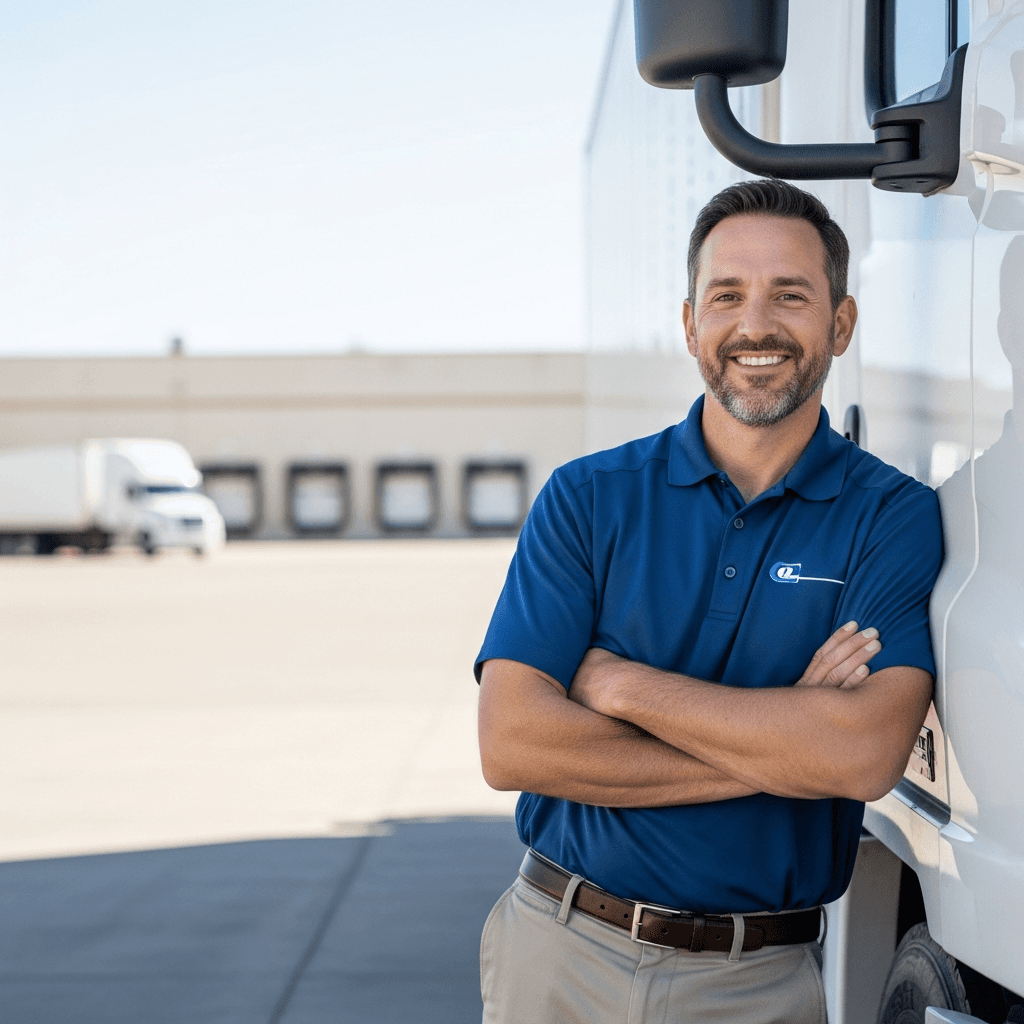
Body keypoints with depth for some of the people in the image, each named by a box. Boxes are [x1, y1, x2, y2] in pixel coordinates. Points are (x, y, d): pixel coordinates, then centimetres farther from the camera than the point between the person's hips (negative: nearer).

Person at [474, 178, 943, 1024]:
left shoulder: (895, 518, -5)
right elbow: (511, 745, -12)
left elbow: (866, 756, -20)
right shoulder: (587, 499, -2)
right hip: (560, 954, 1)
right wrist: (784, 743, -16)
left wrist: (621, 685, -15)